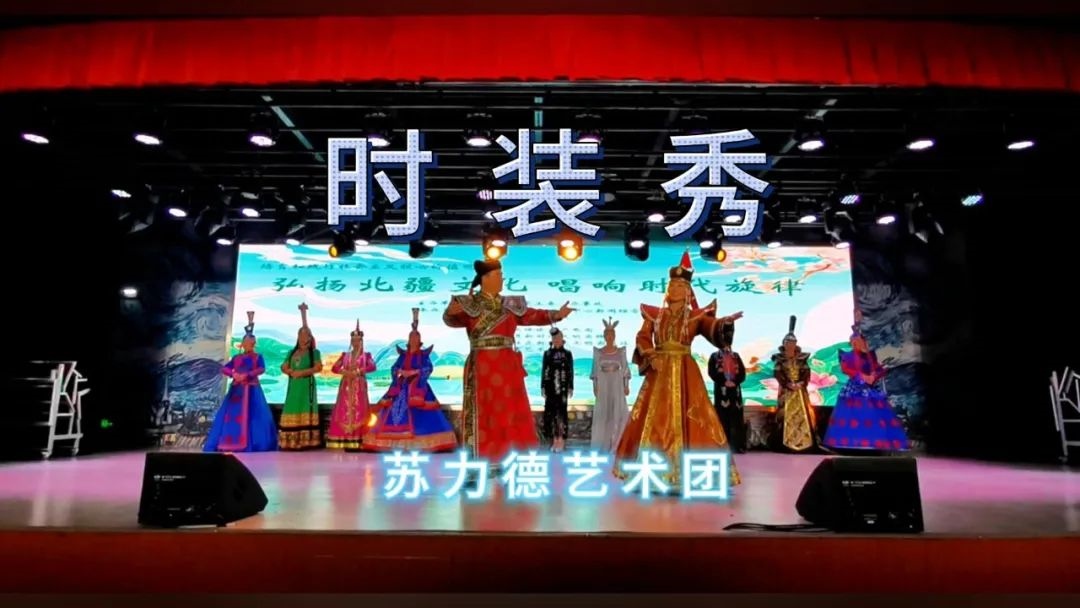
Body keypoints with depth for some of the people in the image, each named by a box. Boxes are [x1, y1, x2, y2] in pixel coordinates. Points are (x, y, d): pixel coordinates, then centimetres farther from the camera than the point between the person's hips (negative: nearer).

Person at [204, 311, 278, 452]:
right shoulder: (236, 358, 14)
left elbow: (261, 369, -10)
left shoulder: (258, 357, 5)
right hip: (236, 389, 4)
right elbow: (224, 368, 7)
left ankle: (250, 444, -9)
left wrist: (246, 375, -20)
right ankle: (230, 444, 3)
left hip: (251, 390, -4)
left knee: (250, 415, -8)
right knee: (233, 414, 1)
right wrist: (233, 374, -13)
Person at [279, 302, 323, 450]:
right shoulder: (292, 352, 16)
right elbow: (284, 367, 11)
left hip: (307, 384, -5)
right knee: (292, 411, -1)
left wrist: (301, 372, -14)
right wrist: (291, 372, -10)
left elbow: (318, 367, -10)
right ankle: (291, 442, 0)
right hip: (293, 385, 5)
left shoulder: (314, 352, 2)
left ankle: (306, 441, -11)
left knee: (306, 411, -8)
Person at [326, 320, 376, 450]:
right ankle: (343, 441, -2)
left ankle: (357, 441, -8)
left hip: (359, 387, -3)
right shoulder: (345, 355, 13)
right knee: (344, 411, -3)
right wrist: (345, 372, -13)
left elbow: (372, 366, -13)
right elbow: (335, 368, 5)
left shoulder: (366, 355, 5)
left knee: (359, 411, -7)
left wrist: (357, 372, -19)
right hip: (346, 386, 3)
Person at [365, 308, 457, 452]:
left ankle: (420, 442, -13)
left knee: (418, 412, -14)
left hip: (418, 387, -3)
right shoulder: (403, 354, 13)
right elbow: (394, 369, 6)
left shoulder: (424, 354, 5)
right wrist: (402, 372, -12)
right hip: (402, 387, 4)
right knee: (398, 410, -5)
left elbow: (428, 368, -8)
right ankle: (401, 443, -3)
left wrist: (414, 372, -16)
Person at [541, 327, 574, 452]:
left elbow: (570, 372, 2)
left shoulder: (567, 354, 3)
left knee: (561, 412, -6)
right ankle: (555, 440, 11)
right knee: (550, 413, 3)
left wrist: (571, 388, -3)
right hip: (550, 387, 3)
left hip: (562, 387, -2)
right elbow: (543, 370, 9)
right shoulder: (547, 353, 9)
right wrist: (542, 387, 4)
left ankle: (561, 440, 1)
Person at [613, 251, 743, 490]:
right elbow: (643, 337, 2)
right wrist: (651, 357, -14)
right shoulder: (655, 314, 11)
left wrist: (724, 322, -35)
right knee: (653, 419, 4)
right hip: (659, 372, 2)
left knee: (688, 420, -4)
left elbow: (713, 327, -14)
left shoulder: (696, 315, 4)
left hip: (685, 372, -2)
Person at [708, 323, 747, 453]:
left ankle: (739, 446, 3)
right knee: (723, 419, -4)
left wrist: (734, 382, -9)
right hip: (721, 391, -3)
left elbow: (742, 373, 7)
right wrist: (724, 382, -15)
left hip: (735, 390, 3)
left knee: (737, 419, 0)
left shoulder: (736, 356, 16)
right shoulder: (715, 356, 7)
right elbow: (712, 373, -5)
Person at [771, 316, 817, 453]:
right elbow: (777, 373, -8)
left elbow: (806, 372, -1)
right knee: (785, 413, -3)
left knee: (803, 412, 1)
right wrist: (788, 384, -18)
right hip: (786, 389, -2)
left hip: (801, 389, 2)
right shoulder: (779, 358, 1)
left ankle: (805, 440, 5)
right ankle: (786, 441, 0)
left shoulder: (802, 357, 7)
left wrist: (802, 383, -17)